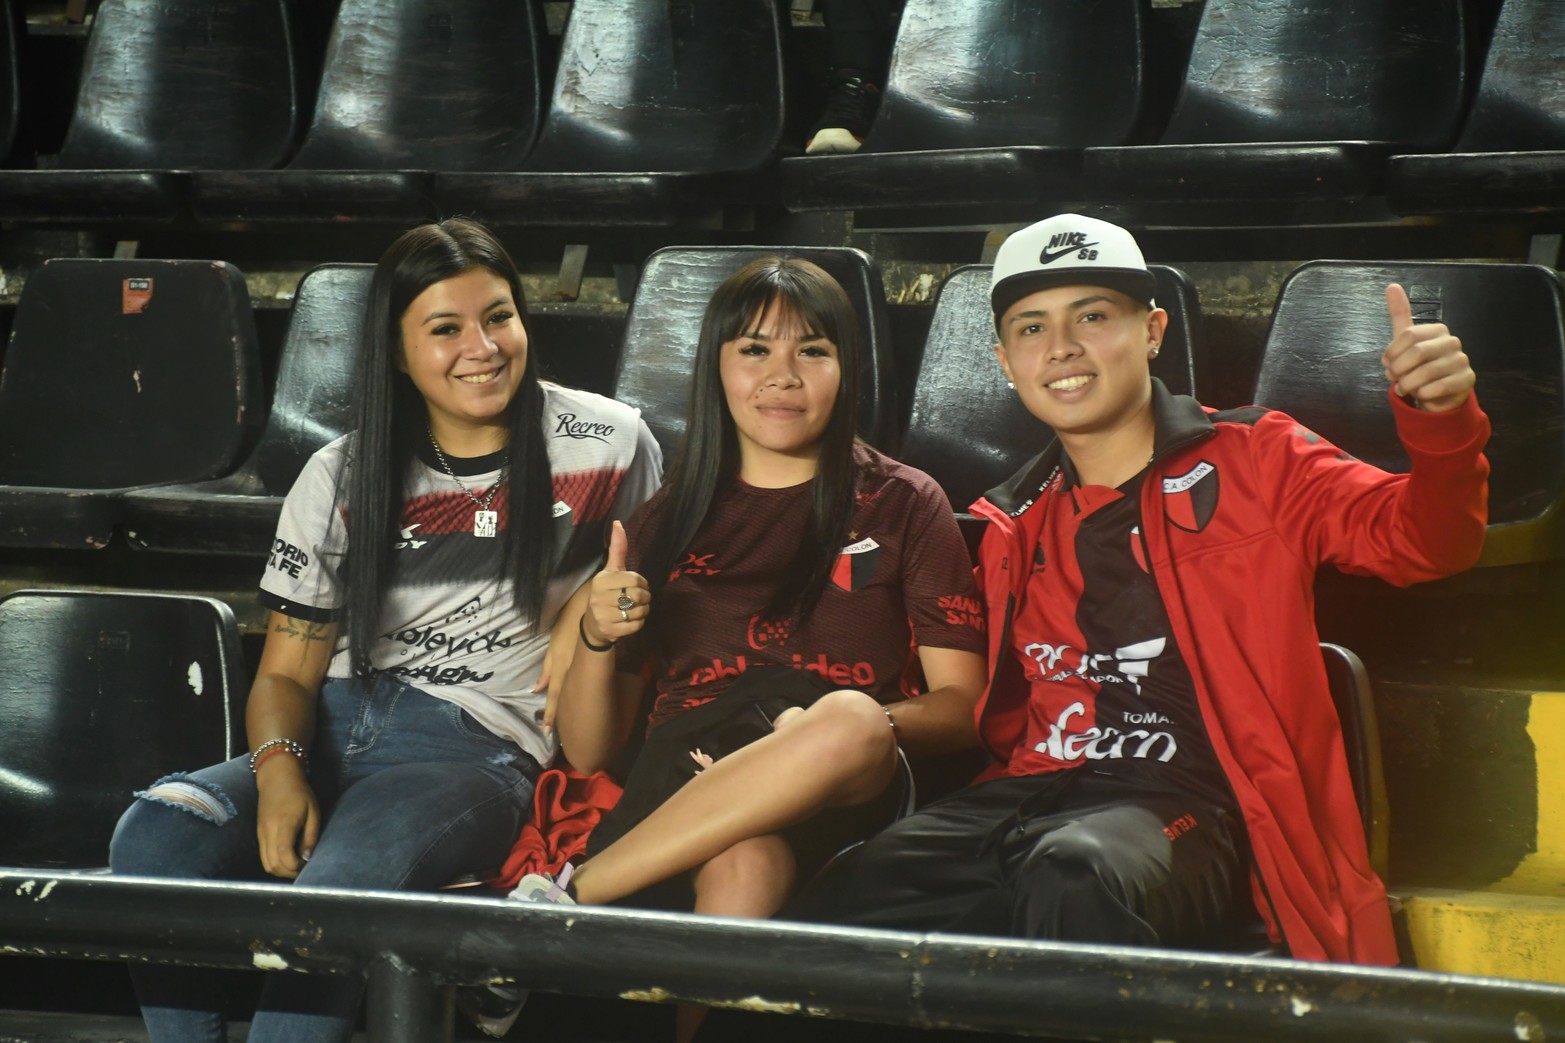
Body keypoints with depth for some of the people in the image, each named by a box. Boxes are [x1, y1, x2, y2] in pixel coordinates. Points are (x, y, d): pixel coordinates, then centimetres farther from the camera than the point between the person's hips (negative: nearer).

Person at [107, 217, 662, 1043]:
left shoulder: (606, 444, 6)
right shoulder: (341, 478, 12)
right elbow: (287, 670, 11)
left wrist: (591, 608, -3)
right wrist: (279, 768, -11)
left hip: (478, 747, -3)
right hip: (332, 732, 4)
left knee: (347, 877, -38)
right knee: (155, 833, -28)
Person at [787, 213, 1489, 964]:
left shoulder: (1252, 463, 10)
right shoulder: (1015, 526, 22)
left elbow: (1418, 538, -2)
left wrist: (1440, 421, -23)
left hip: (1188, 798, -4)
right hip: (1037, 788, 4)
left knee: (1073, 878, -41)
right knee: (853, 893, -27)